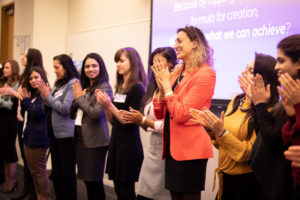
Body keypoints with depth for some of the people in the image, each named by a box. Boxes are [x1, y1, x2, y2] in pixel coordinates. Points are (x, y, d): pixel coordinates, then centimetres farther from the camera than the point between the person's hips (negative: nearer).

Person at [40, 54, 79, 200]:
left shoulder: (73, 83, -11)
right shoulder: (58, 84, 13)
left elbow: (65, 109, -18)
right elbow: (49, 109, 16)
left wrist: (48, 96, -10)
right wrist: (44, 98, -2)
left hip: (66, 134, -8)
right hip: (54, 133, 8)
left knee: (67, 172, 0)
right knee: (56, 171, 15)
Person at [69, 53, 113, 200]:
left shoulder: (104, 88, -9)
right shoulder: (83, 87, 13)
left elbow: (96, 114, -20)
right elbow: (72, 114, 13)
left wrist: (80, 98, -9)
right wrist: (76, 99, -4)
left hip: (94, 140, -7)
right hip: (79, 136, 7)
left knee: (94, 181, 0)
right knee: (87, 179, 13)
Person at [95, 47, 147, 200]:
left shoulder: (137, 88, -12)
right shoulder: (119, 87, 11)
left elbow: (130, 122, -17)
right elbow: (113, 121, 13)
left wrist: (110, 105, -19)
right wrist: (104, 105, -2)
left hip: (129, 145, -8)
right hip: (116, 141, 8)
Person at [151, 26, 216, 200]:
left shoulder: (205, 74, -12)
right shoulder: (176, 73, 9)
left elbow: (181, 114, -19)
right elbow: (160, 114, 9)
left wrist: (167, 85, -11)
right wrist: (161, 86, -4)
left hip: (190, 149, -7)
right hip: (172, 146, 7)